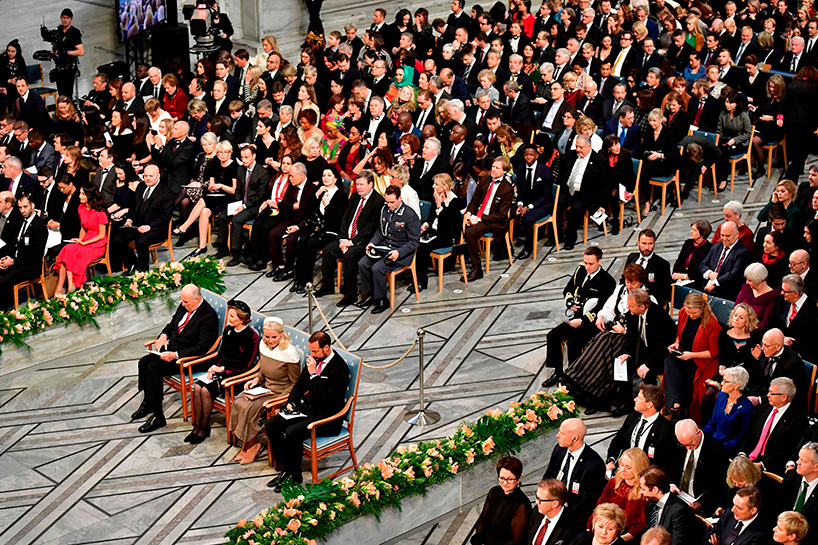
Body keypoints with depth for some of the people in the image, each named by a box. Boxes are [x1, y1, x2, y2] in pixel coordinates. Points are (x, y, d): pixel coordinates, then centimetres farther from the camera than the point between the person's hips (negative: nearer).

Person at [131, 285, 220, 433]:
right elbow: (172, 324, 23)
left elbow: (202, 348, -23)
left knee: (153, 367, -24)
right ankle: (147, 402, 10)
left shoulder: (209, 316, -20)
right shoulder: (184, 307, 5)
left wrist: (175, 355, -26)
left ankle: (158, 416, -17)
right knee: (144, 362, -8)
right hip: (172, 348, 9)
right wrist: (163, 335, 0)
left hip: (189, 356, -9)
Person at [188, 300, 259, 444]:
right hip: (221, 370, 7)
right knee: (197, 387, -17)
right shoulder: (228, 330, 9)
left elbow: (245, 366, -14)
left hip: (236, 375, -7)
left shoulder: (251, 336, -13)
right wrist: (214, 367, -2)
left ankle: (204, 428, -10)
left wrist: (222, 369, -14)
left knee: (206, 390, -24)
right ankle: (196, 426, -9)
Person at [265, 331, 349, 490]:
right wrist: (291, 402, -1)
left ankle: (294, 475, -8)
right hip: (310, 409, 9)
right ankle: (287, 467, 4)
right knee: (271, 425, -5)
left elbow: (326, 399, -26)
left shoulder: (339, 368, -20)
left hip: (328, 418, -9)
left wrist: (314, 374, -26)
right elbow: (300, 384, 16)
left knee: (291, 433, -29)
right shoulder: (315, 359, 4)